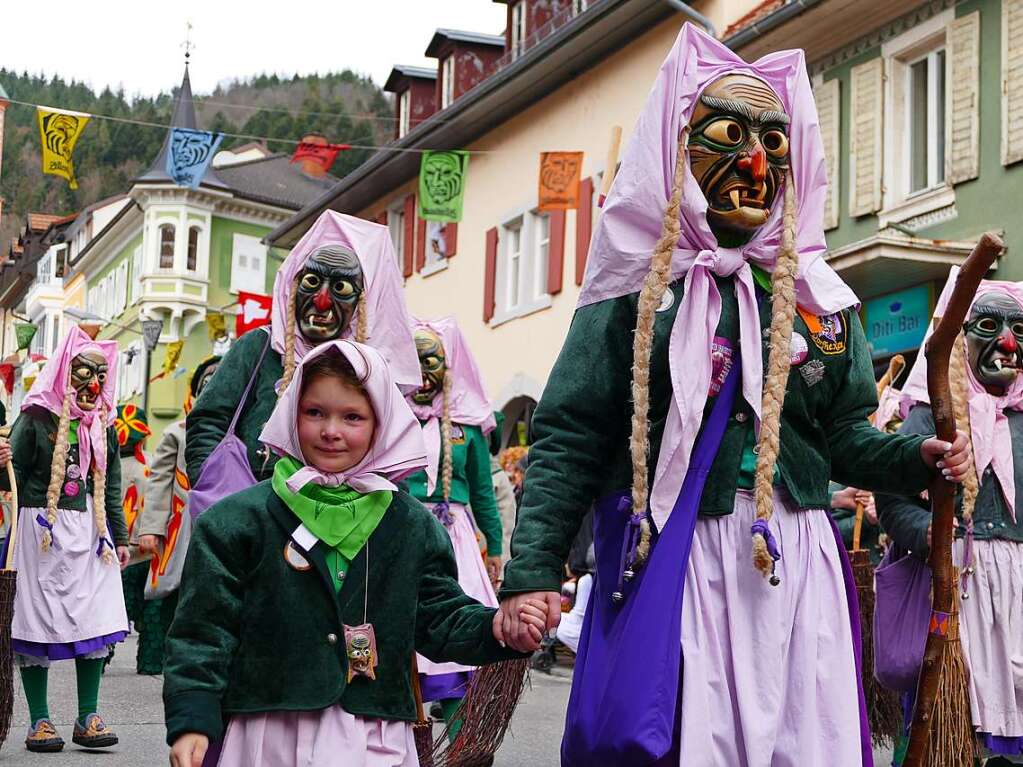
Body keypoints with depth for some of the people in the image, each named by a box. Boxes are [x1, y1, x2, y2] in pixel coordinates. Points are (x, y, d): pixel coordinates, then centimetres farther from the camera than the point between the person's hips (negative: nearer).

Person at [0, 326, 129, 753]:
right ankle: (39, 721, 6)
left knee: (94, 621, 0)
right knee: (37, 621, -2)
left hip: (89, 530, 5)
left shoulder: (103, 426, 14)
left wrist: (120, 537, 16)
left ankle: (87, 718, 8)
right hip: (42, 531, -4)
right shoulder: (37, 417, -2)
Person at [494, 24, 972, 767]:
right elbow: (569, 440, -4)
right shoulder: (637, 290, -1)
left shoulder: (820, 298, 11)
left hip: (796, 567, 4)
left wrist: (914, 456, -5)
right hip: (669, 565, -3)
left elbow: (844, 434, 15)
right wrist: (532, 573, -11)